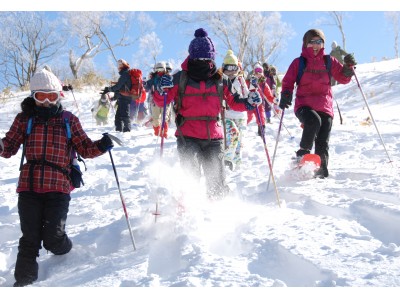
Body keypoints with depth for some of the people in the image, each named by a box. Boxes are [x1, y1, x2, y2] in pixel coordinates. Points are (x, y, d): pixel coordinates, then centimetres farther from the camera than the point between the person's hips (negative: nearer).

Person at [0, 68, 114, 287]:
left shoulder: (69, 120, 12)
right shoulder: (24, 119, 13)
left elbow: (85, 149, 12)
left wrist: (100, 146, -7)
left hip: (58, 186, -1)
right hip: (29, 186, 1)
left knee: (53, 237, -6)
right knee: (30, 237, -2)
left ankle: (66, 253, 28)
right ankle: (24, 279, 12)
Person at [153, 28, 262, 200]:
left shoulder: (220, 80, 6)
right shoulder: (180, 78, -1)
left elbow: (233, 102, 17)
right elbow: (161, 102, 3)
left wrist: (248, 103, -2)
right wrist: (163, 90, -18)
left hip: (213, 136, 3)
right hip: (187, 136, -2)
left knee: (217, 182, 7)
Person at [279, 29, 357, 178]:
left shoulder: (329, 62, 11)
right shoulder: (299, 62, 5)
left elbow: (343, 79, 16)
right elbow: (288, 81, 7)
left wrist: (348, 67, -3)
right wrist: (286, 95, -11)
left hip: (325, 107, 3)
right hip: (304, 105, -3)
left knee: (323, 144, 2)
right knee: (314, 121, -36)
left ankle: (321, 172, 15)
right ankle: (303, 154, -20)